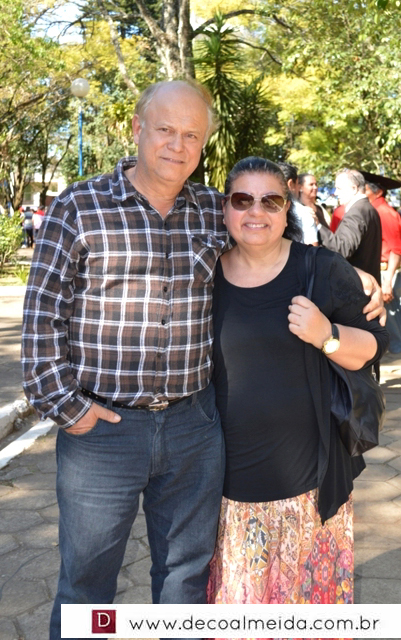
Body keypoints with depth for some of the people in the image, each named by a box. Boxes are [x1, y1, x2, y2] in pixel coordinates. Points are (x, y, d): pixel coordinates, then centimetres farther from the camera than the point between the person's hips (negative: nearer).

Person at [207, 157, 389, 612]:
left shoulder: (324, 271, -4)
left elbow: (371, 349, 0)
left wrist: (326, 335, -19)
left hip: (305, 472, -1)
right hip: (227, 471, 2)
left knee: (307, 588, 11)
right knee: (232, 591, 13)